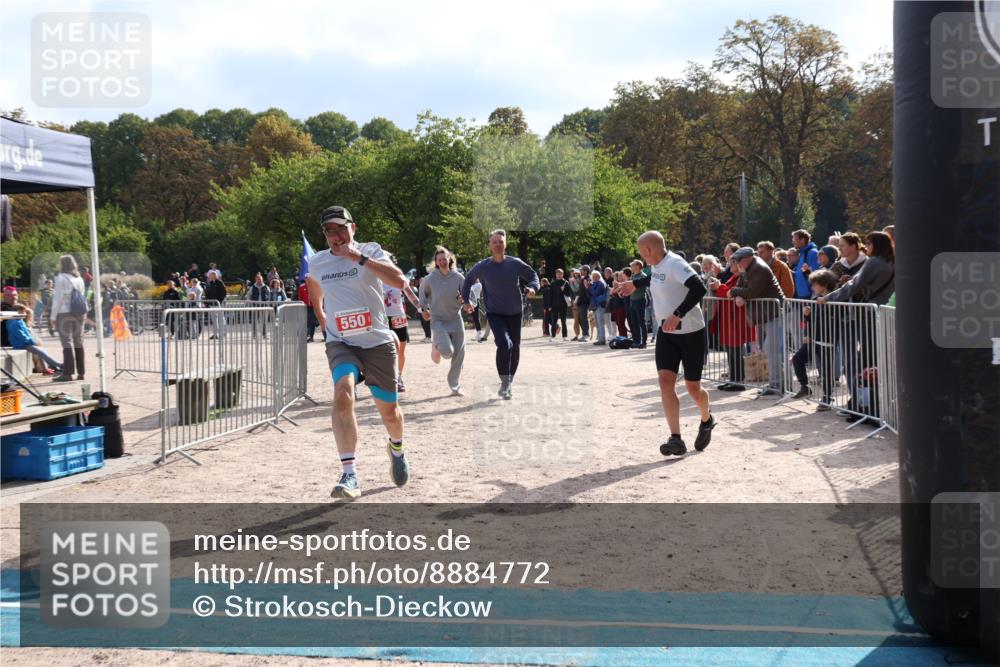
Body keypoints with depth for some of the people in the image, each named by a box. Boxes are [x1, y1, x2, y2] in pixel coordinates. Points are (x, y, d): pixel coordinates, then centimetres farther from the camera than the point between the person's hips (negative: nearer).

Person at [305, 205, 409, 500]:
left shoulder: (370, 251, -4)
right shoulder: (317, 262, 5)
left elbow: (399, 280, -23)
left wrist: (358, 257, -23)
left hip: (378, 342, -1)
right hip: (340, 343, 1)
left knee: (389, 410, 10)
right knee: (343, 394, -29)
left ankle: (396, 448, 47)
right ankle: (350, 475, -32)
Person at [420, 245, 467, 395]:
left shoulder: (458, 277, -4)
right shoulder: (430, 278, -5)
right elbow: (423, 291, 14)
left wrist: (463, 298, -20)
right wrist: (423, 308, 10)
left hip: (456, 319, 2)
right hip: (438, 319, -2)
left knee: (458, 355, 3)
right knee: (447, 351, -23)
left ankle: (455, 386, 20)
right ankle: (436, 346, 15)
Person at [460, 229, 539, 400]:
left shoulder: (515, 263, -5)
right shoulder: (482, 266, -5)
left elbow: (532, 274, 7)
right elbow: (468, 280, 12)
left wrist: (532, 287, -13)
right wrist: (466, 300, 8)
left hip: (515, 313, 2)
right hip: (494, 313, -2)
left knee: (514, 349, 11)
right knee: (504, 344, -25)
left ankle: (509, 383, 31)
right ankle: (504, 384, -15)